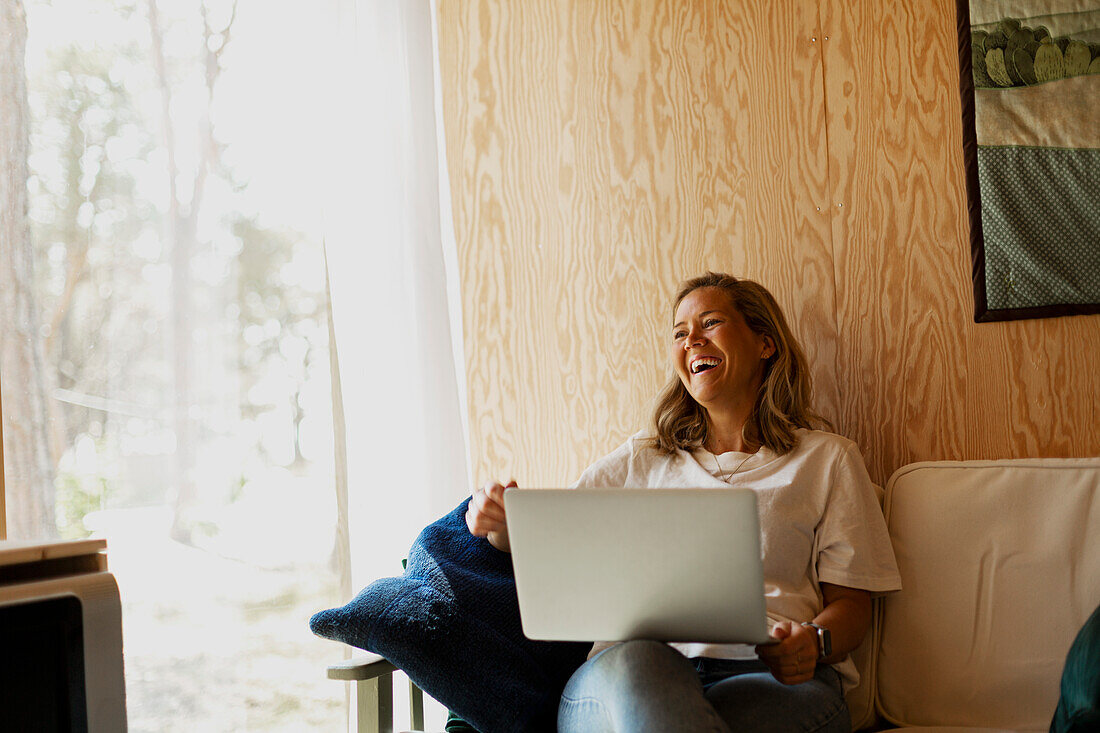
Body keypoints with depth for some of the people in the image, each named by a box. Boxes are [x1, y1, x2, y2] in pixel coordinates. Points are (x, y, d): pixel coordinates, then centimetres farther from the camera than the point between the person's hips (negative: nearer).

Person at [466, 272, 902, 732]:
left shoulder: (828, 459, 20)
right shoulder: (643, 459, 28)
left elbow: (850, 604, 13)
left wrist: (814, 643, -12)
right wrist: (504, 524, -2)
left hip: (772, 675, -2)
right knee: (633, 662, -38)